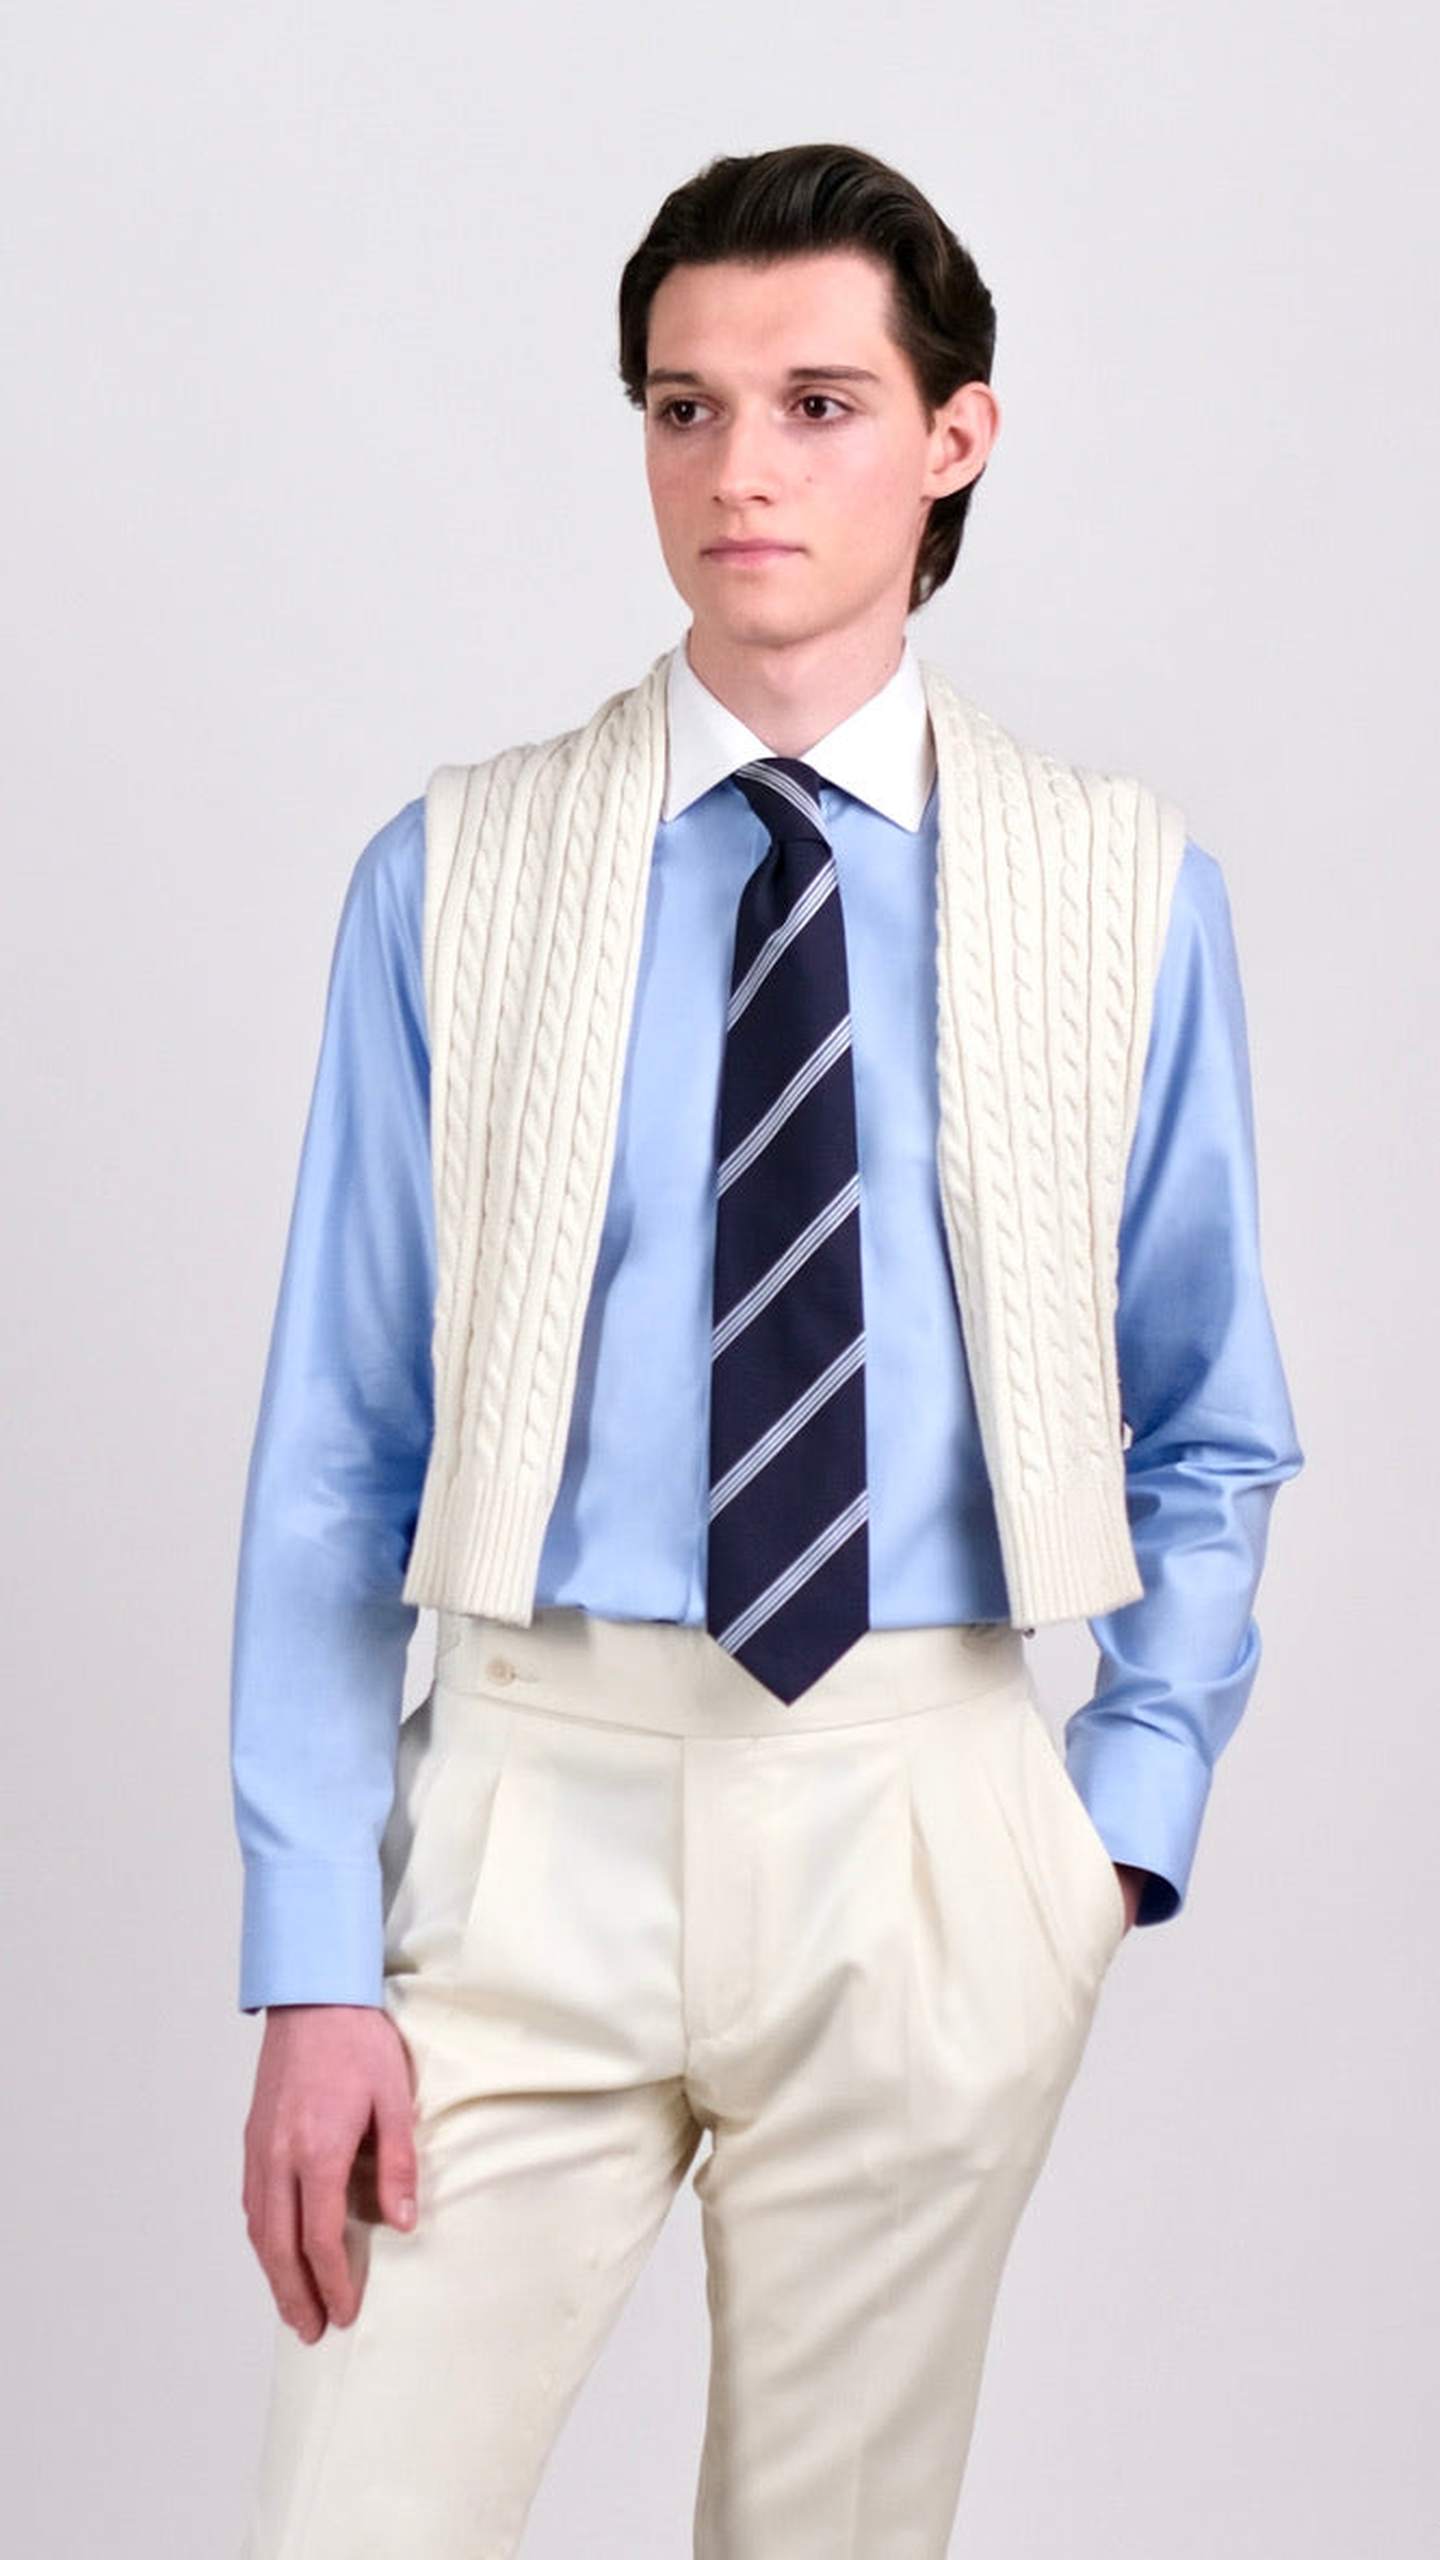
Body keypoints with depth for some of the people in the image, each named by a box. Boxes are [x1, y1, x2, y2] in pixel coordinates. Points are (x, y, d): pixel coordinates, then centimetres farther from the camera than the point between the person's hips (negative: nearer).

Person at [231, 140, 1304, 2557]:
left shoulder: (1125, 886, 2)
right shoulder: (453, 878, -1)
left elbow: (1210, 1432, 11)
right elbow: (333, 1455, -2)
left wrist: (1131, 1816, 0)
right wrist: (313, 1969, -7)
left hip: (928, 1839, 1)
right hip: (534, 1815, -1)